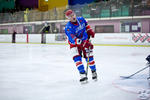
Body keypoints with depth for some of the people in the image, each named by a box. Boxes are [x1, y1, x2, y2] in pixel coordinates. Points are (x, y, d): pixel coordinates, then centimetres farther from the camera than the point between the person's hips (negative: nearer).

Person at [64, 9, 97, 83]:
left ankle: (94, 72, 20)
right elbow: (73, 39, -36)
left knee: (89, 56, 1)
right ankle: (83, 74, -16)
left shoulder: (81, 19, -9)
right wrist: (81, 42, -47)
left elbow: (86, 25, 16)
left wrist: (90, 31, 7)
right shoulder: (68, 27, -26)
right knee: (77, 57, -19)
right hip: (74, 44, -3)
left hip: (85, 40, 3)